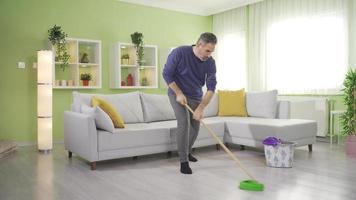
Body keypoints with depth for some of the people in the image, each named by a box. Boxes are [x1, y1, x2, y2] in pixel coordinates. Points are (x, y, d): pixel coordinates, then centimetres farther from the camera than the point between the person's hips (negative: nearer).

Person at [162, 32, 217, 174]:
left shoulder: (210, 62, -14)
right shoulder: (179, 53, -24)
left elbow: (211, 88, -18)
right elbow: (166, 74, -16)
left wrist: (201, 108, -28)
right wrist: (179, 93, -22)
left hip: (195, 96, 4)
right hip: (177, 93, -4)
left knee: (195, 125, 7)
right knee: (184, 122, -20)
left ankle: (187, 152, 34)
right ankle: (183, 161, -10)